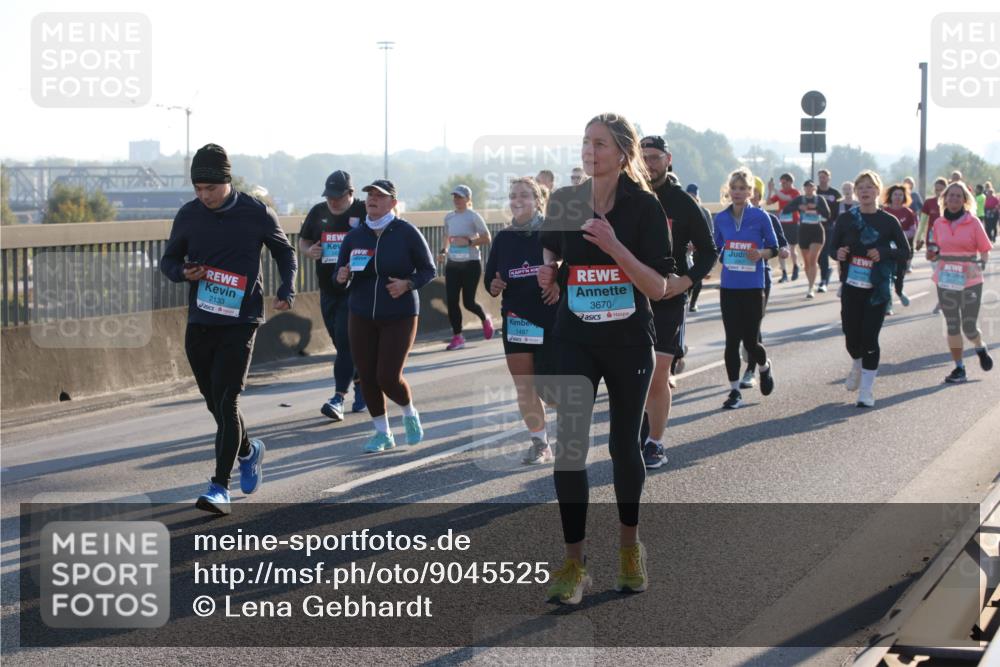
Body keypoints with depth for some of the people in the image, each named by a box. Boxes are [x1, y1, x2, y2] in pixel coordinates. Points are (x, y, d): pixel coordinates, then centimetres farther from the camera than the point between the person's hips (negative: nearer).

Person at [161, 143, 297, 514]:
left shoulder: (256, 213, -5)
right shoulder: (188, 215, 2)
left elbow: (284, 252, 11)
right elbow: (169, 260, 13)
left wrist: (286, 293, -4)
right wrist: (183, 272, -10)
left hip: (241, 321, -4)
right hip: (199, 323, 4)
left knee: (226, 402, -13)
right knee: (215, 402, 14)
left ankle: (220, 487, -11)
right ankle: (249, 450, 42)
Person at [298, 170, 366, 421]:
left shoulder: (365, 212, -6)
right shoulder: (318, 212, 10)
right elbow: (303, 240, 21)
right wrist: (309, 250, -1)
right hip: (328, 290, 6)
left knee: (346, 342, -13)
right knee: (342, 343, 13)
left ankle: (339, 398, -15)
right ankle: (361, 384, 31)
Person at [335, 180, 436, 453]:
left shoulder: (407, 233, -7)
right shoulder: (354, 236, 3)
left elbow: (428, 269, -1)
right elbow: (339, 274, 11)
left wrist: (408, 284, -19)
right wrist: (342, 277, -12)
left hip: (399, 316, -4)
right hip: (361, 317, 4)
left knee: (388, 377, -10)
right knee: (367, 377, 3)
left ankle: (410, 414, 22)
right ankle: (382, 433, 20)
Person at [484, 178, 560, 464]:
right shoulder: (503, 238, 7)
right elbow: (490, 277, 13)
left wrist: (560, 282, -21)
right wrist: (493, 286, -9)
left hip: (550, 319, -4)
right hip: (515, 319, 4)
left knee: (547, 387, -3)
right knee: (524, 387, 3)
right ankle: (539, 443, 15)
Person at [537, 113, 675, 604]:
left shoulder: (644, 207, -9)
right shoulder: (565, 203, 0)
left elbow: (658, 287, -14)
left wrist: (614, 246, -26)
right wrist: (549, 272, -3)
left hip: (629, 343, -1)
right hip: (575, 341, 2)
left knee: (624, 446, 12)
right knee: (568, 446, -10)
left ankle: (629, 545, 33)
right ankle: (573, 563, -4)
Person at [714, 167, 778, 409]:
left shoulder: (760, 216, -4)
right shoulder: (721, 218, 4)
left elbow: (773, 248, 1)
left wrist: (761, 254, -18)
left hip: (753, 287, -2)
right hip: (729, 286, 2)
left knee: (750, 340, 0)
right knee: (732, 340, 1)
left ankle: (764, 367, 34)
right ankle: (734, 391, 9)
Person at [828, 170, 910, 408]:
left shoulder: (889, 222, -2)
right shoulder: (846, 219, 2)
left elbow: (905, 252, 2)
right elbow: (833, 247, 10)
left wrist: (884, 252, -16)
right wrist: (838, 254, -13)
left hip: (877, 290, -2)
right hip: (851, 287, 2)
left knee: (870, 337, -6)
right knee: (851, 336, 6)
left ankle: (866, 390, 3)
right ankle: (857, 366, 41)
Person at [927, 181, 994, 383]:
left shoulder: (973, 222, -5)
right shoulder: (939, 223, 4)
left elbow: (985, 250, -2)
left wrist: (981, 266, -19)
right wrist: (933, 254, -4)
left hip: (969, 281, -3)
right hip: (945, 281, 3)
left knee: (969, 327, 0)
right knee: (952, 326, 6)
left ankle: (981, 348, 34)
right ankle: (959, 369, 15)